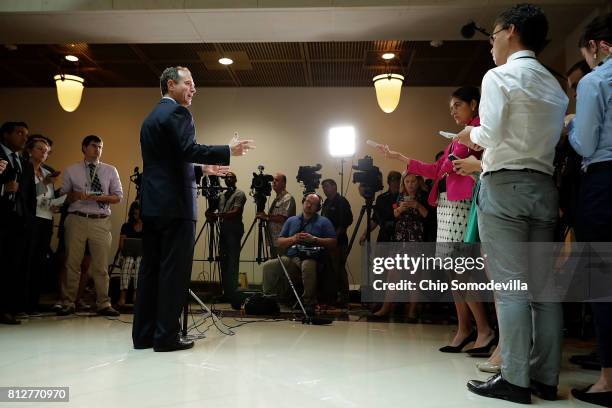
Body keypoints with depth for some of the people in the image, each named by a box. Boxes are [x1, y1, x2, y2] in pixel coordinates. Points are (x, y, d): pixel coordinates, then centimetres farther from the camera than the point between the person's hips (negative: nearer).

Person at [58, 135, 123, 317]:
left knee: (101, 265, 2)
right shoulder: (71, 170, 10)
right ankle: (68, 303, 12)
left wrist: (101, 197, -11)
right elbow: (63, 196, 11)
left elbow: (118, 196, 8)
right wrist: (76, 195, -10)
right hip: (77, 219, 0)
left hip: (101, 222, 0)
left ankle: (103, 304, 9)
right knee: (72, 263, 2)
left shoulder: (110, 170, 9)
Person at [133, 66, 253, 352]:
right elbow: (189, 150, -20)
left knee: (150, 267, 10)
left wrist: (202, 168, 27)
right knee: (174, 270, -4)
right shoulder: (177, 113, -6)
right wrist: (228, 151, -14)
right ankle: (166, 336, 0)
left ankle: (143, 334, 15)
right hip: (175, 204, -9)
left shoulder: (150, 118, 22)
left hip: (151, 204, 9)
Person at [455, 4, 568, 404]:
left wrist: (470, 135, 8)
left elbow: (489, 135, -14)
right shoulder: (555, 86, 19)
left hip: (505, 185, -7)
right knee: (543, 287, 7)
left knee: (510, 287, -6)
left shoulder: (499, 76, -3)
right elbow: (554, 140, 15)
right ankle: (546, 378, 12)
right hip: (544, 186, 7)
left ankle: (515, 379, -2)